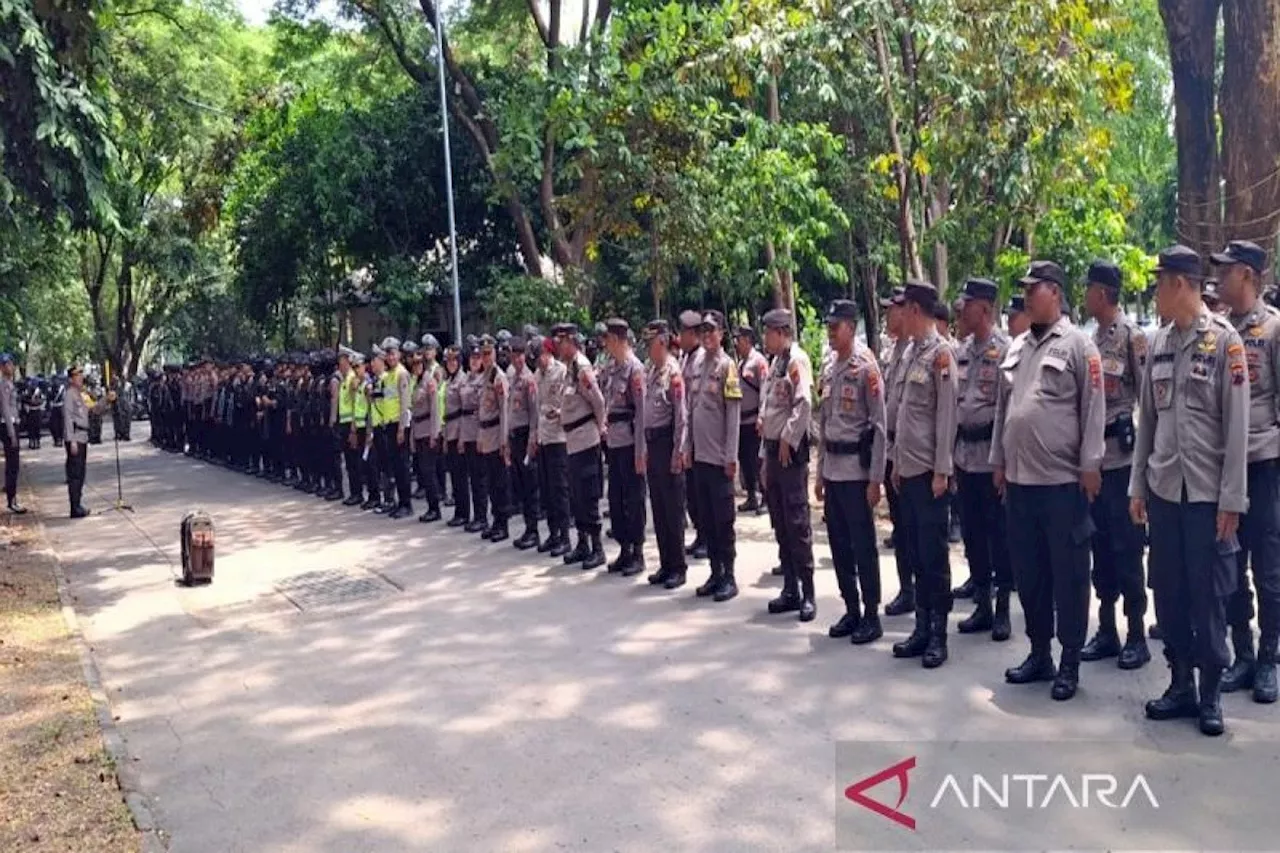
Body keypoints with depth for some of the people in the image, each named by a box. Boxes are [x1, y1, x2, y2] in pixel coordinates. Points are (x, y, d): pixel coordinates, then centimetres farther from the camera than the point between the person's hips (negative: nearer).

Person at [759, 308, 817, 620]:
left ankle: (807, 594, -1)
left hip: (790, 451, -9)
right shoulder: (776, 362, 17)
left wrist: (787, 440, -18)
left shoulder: (797, 360, -10)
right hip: (773, 449, 9)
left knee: (797, 523, -7)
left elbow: (804, 403, -21)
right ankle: (790, 589, 20)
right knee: (780, 523, 12)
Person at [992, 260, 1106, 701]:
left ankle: (1070, 662, 13)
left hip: (1063, 479, -6)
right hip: (1019, 479, 7)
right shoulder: (1016, 347, 13)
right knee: (1027, 570, 13)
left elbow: (1093, 408, -9)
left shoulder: (1077, 344, -5)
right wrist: (999, 461, 14)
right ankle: (1039, 652, 25)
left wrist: (1090, 464, -13)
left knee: (1068, 572, 3)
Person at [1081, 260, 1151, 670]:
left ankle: (1137, 634, 10)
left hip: (1122, 455, -7)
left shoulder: (1133, 336, -9)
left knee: (1126, 547, -1)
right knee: (1101, 545, 12)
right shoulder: (1090, 338, 14)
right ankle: (1106, 630, 20)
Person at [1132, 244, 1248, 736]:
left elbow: (1237, 425, -9)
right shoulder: (1158, 343, 8)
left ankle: (1211, 695, 17)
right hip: (1163, 491, 5)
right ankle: (1180, 685, 23)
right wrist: (1137, 486, 10)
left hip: (1207, 493, -5)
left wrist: (1231, 499, -11)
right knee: (1168, 593, 10)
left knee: (1208, 596, 4)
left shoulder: (1224, 340, -7)